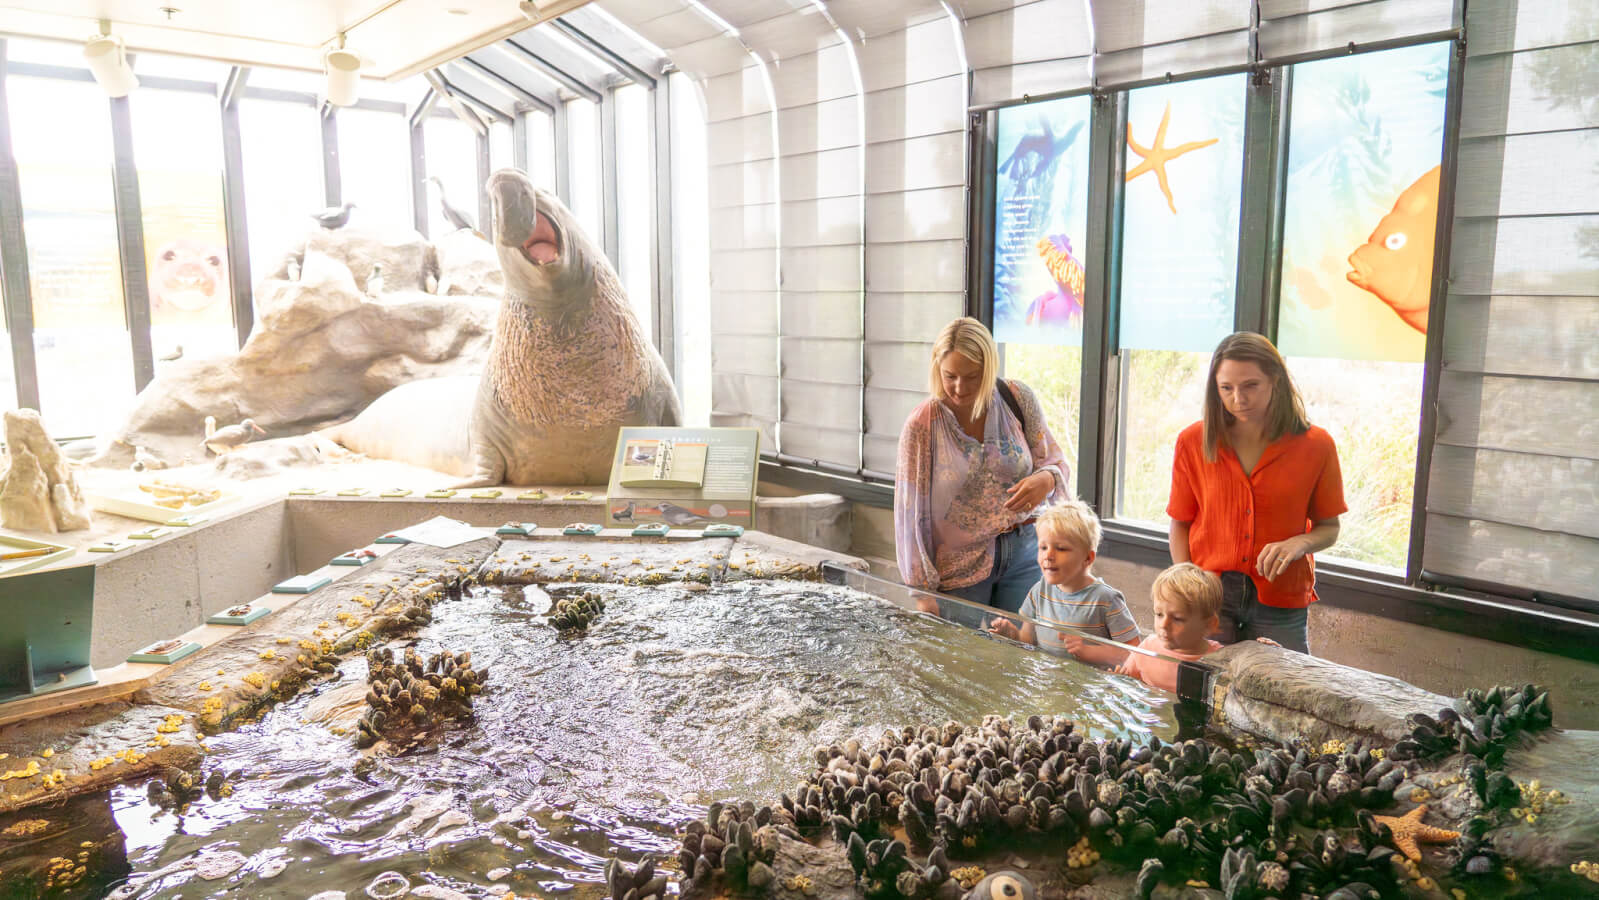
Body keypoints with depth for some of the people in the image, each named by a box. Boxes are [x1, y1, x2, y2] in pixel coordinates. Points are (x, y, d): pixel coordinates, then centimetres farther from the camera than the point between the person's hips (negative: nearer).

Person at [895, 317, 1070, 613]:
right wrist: (922, 589, -12)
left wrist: (1046, 480, -19)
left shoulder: (1018, 398, -5)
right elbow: (911, 511, -10)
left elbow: (1054, 459, 6)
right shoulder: (922, 424, -12)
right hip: (960, 564, -2)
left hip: (1023, 551, 2)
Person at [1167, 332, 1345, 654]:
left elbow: (1329, 528, 5)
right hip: (1208, 592, 0)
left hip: (1279, 603, 0)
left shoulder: (1315, 446, -5)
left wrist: (1299, 543, -17)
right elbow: (1180, 525, 4)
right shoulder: (1193, 442, -3)